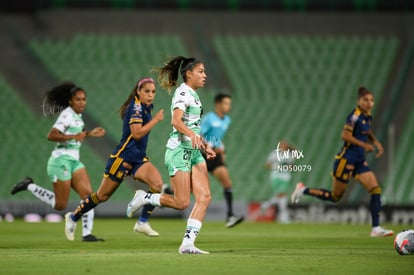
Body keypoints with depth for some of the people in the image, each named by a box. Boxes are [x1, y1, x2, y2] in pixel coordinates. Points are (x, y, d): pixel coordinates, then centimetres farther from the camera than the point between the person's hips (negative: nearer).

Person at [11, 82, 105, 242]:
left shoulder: (77, 115, 12)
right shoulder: (67, 115, -16)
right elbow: (51, 135, -26)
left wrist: (90, 134, 18)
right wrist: (74, 136, -31)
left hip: (74, 161, 9)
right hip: (61, 161, -9)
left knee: (88, 195, -5)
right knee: (60, 205, -4)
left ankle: (87, 234, -4)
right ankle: (29, 186, 12)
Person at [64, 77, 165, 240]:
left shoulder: (145, 107, 11)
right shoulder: (135, 107, -15)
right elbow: (136, 133, -26)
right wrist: (156, 119, -21)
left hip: (138, 159, 8)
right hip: (123, 158, -8)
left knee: (157, 183, -19)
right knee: (103, 196, 4)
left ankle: (143, 222, -11)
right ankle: (73, 217, 25)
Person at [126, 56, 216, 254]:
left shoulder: (193, 95, 18)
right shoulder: (183, 92, -11)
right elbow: (176, 121, -26)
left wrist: (203, 146, 24)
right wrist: (192, 134, -42)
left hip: (193, 152, 9)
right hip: (179, 151, -9)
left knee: (204, 197, -5)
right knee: (181, 203, -9)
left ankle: (187, 243, -6)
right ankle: (143, 198, 13)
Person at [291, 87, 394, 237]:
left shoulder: (368, 116, 9)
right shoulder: (355, 116, -17)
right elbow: (345, 135, -24)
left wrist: (376, 142, 12)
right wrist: (364, 145, -20)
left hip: (360, 161, 8)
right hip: (347, 159, -8)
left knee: (376, 190, -5)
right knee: (335, 197, 2)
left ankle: (376, 228, -5)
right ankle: (303, 190, 20)